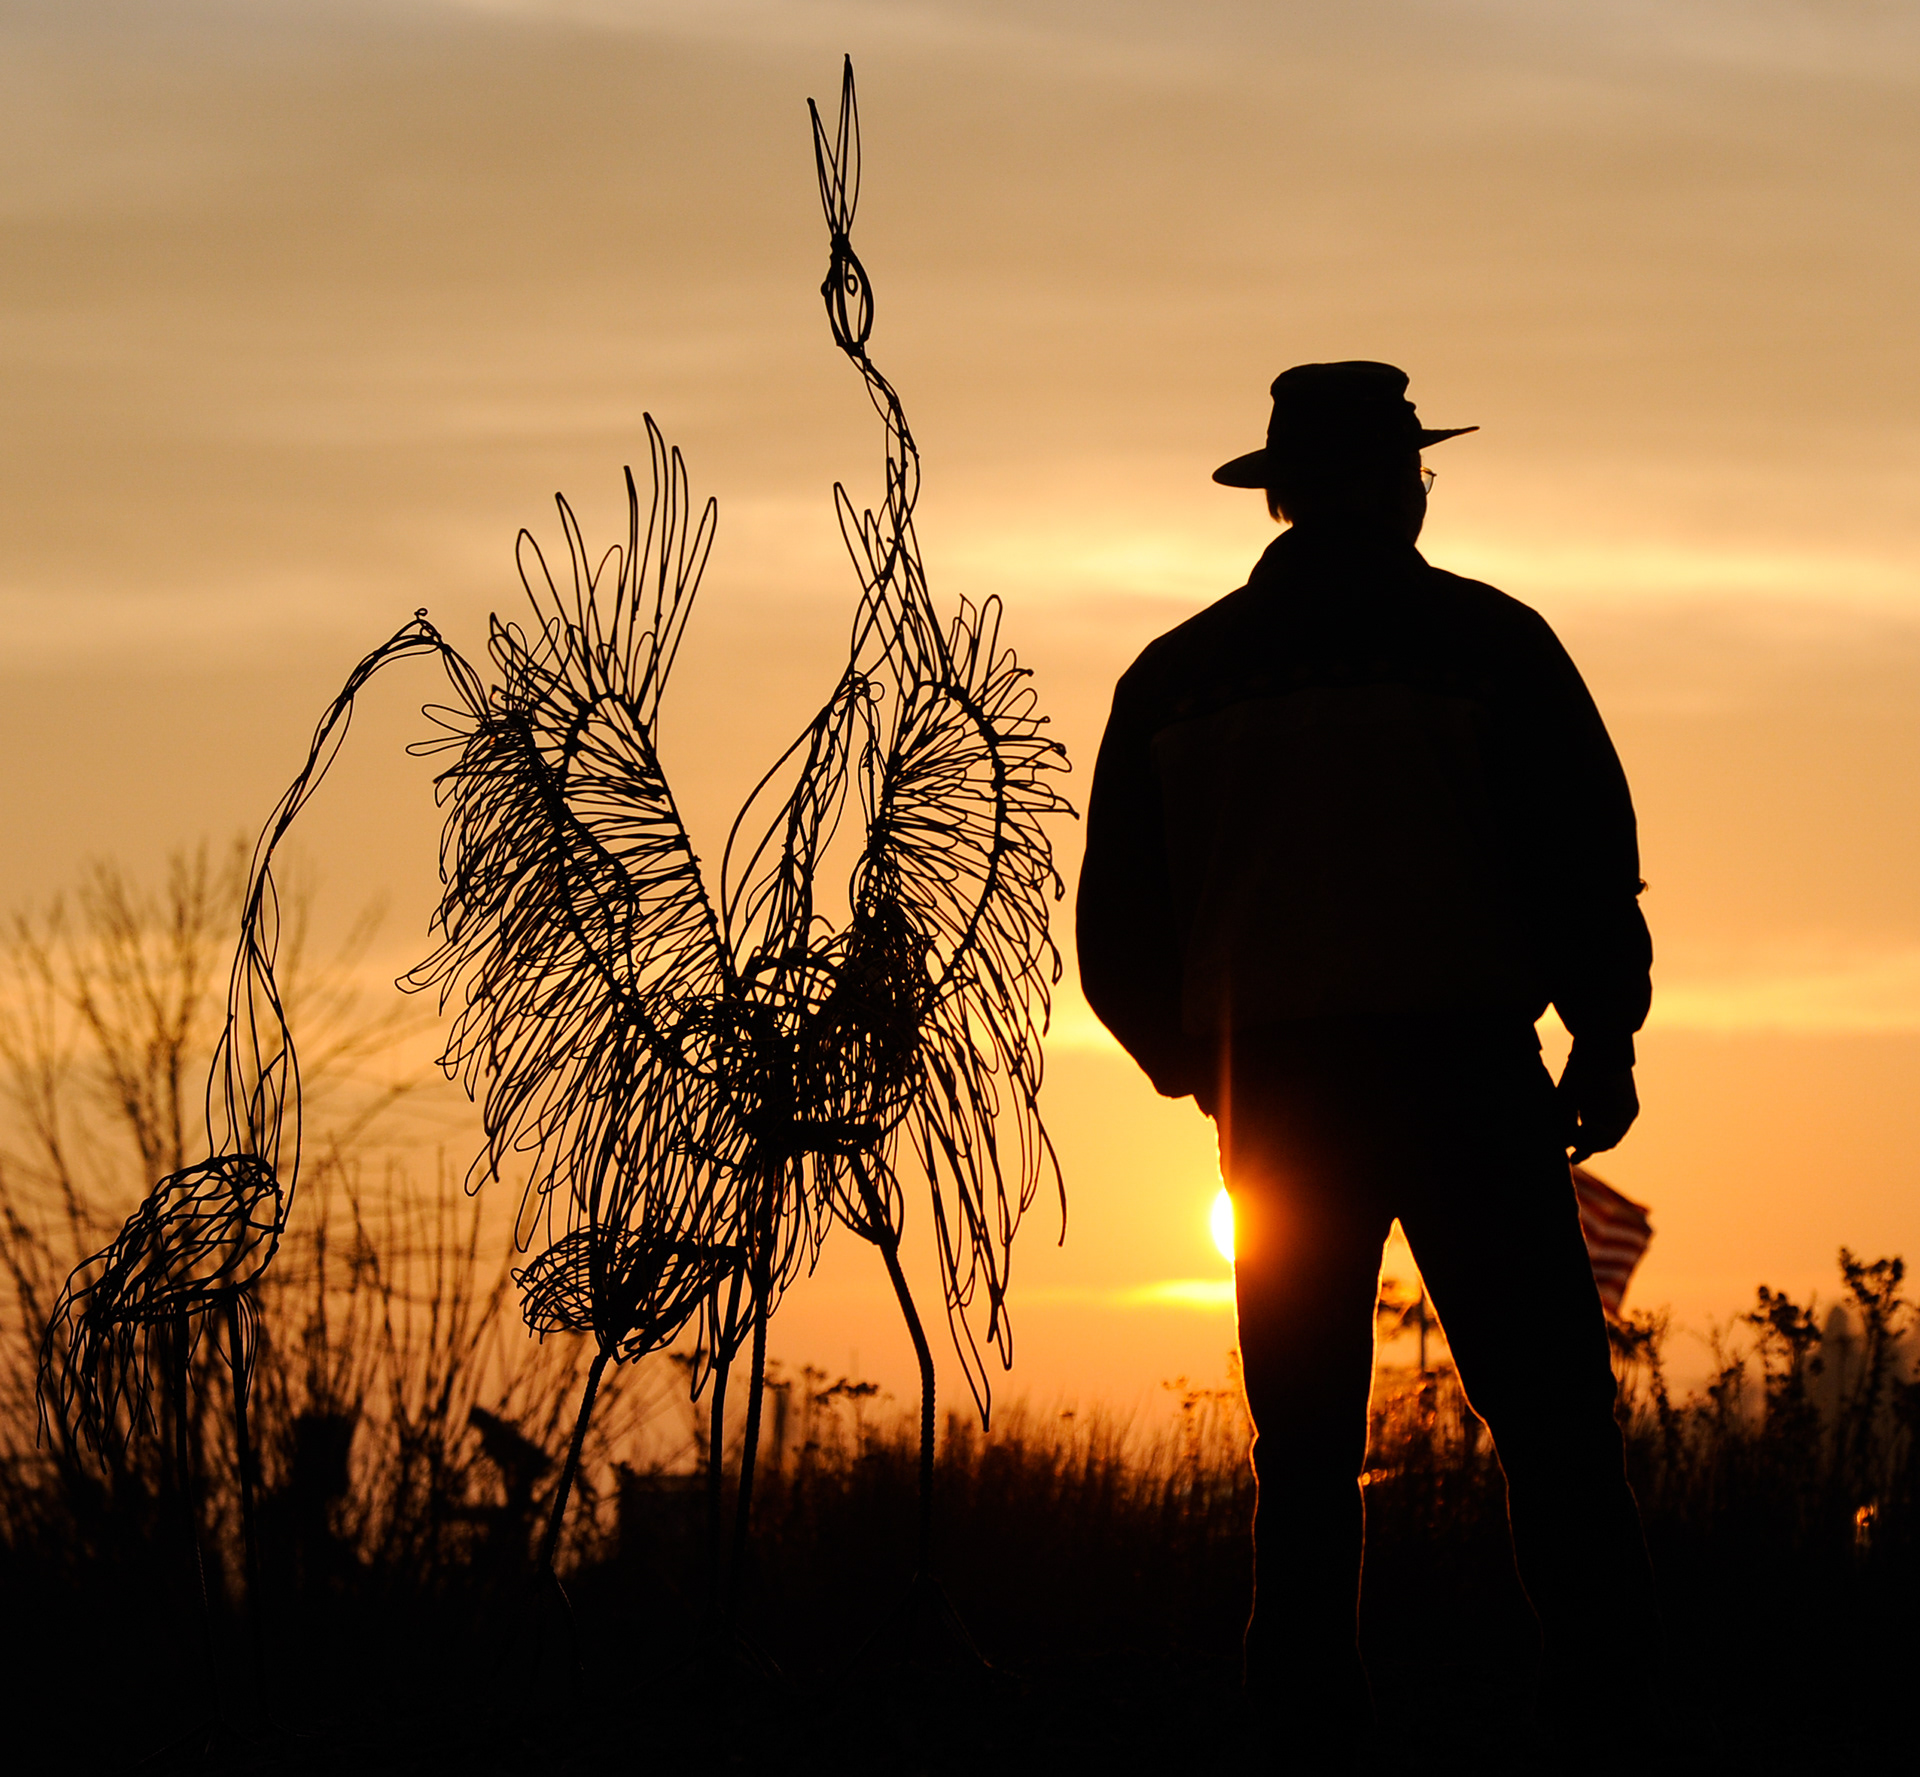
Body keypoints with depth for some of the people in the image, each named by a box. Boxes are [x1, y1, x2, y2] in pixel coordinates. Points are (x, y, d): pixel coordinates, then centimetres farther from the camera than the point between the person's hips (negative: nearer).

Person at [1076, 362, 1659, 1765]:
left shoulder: (1175, 676, 9)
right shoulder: (1488, 644, -1)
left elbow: (1120, 938, 12)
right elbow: (1592, 865, -4)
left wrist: (1201, 1069, 27)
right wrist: (1605, 1047, 9)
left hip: (1278, 1094, 3)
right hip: (1465, 1071, -3)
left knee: (1306, 1448, 10)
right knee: (1550, 1412, -3)